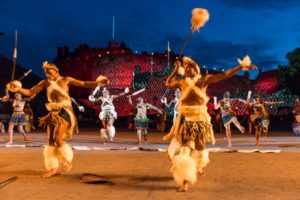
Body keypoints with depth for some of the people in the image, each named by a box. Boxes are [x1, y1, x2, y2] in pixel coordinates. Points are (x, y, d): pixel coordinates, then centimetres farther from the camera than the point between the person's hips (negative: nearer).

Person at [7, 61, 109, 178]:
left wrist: (97, 83, -19)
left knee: (58, 139, -16)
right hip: (53, 113, 5)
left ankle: (67, 163, 6)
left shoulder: (66, 80, -3)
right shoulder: (45, 83, 6)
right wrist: (18, 89, -13)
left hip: (65, 112, -5)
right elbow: (30, 92, 4)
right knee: (51, 141, 2)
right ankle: (53, 168, 12)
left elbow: (84, 84, -6)